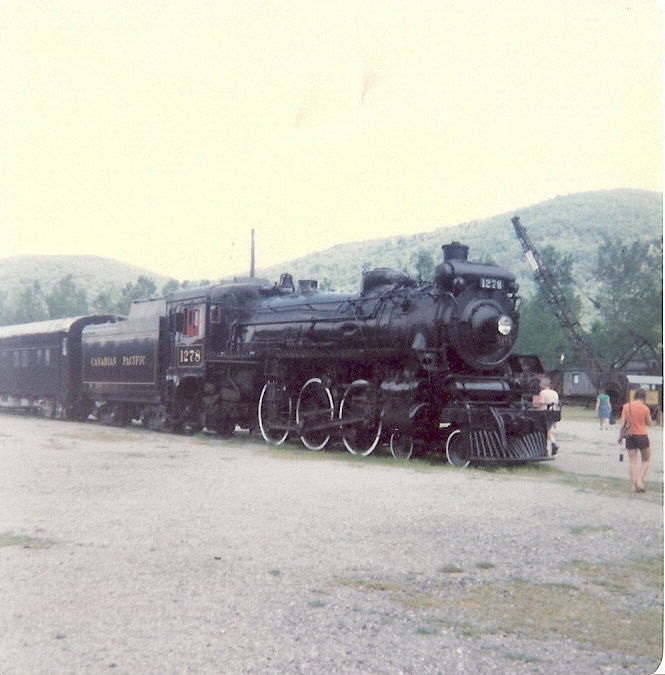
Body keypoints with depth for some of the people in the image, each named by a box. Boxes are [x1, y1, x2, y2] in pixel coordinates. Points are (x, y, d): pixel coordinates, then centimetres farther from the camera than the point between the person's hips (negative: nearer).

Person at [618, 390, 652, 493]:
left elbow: (622, 423, 0)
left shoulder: (626, 406, 0)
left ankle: (634, 485, 3)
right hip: (642, 435, -3)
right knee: (646, 460, 13)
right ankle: (640, 480, -3)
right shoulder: (645, 408, -9)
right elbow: (649, 424, 1)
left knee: (632, 461, 7)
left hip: (629, 436, 3)